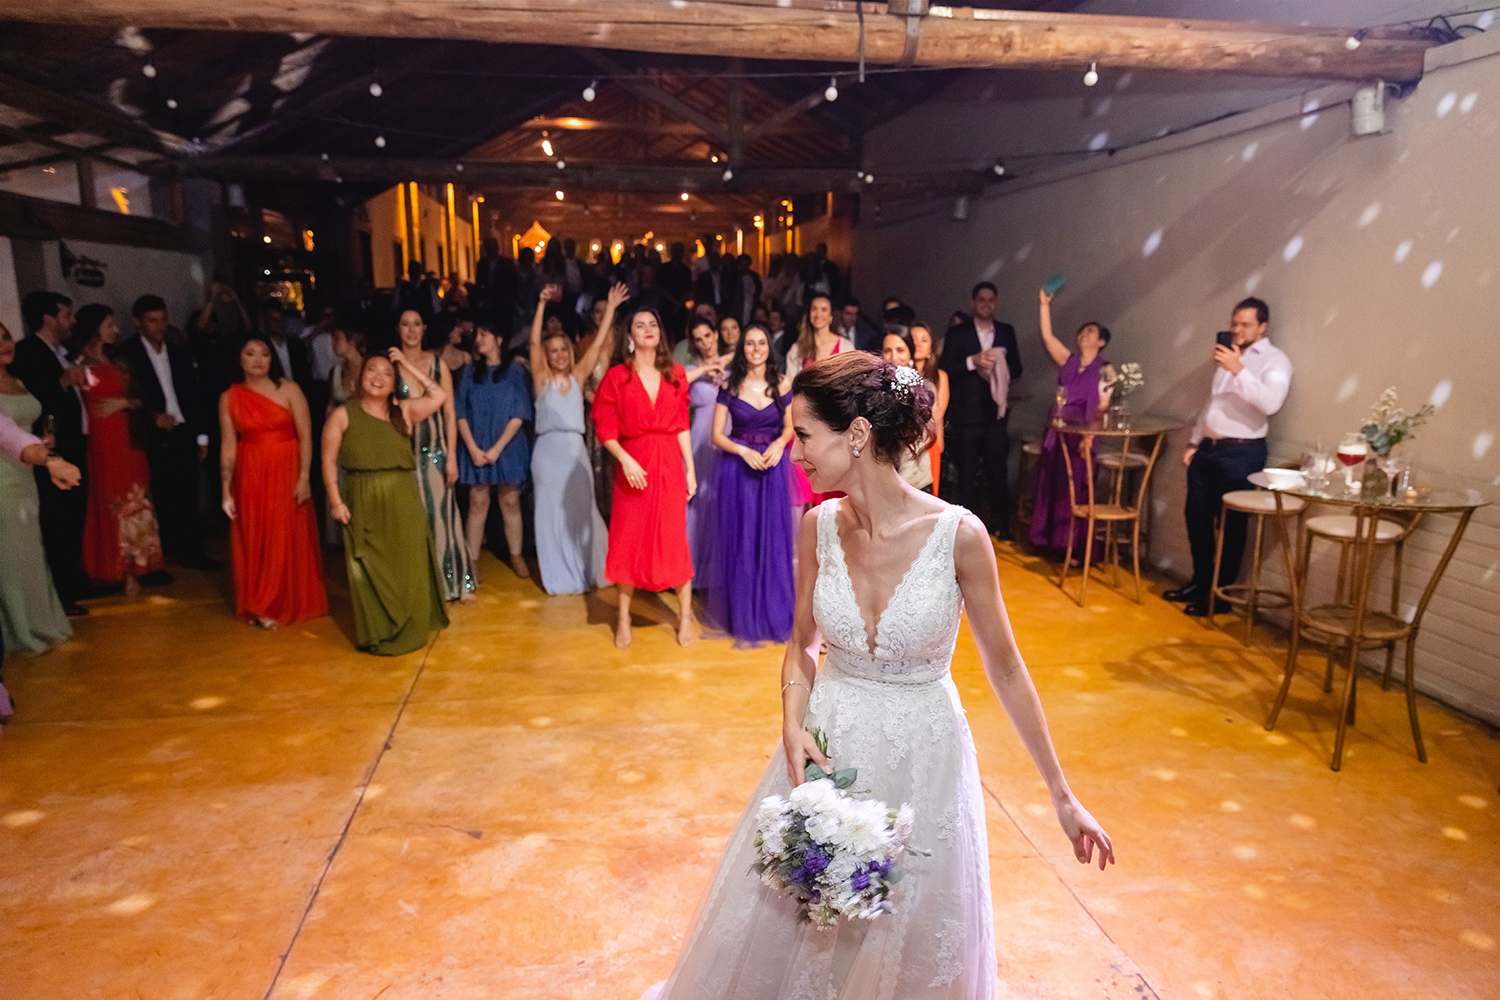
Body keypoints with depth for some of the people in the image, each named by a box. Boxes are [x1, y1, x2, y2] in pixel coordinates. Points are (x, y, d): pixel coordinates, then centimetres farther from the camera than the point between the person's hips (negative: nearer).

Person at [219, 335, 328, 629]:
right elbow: (228, 446, 2)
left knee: (290, 538, 4)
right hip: (250, 476, 2)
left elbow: (306, 436, -7)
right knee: (253, 539, 6)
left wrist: (304, 477, -15)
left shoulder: (289, 390, -3)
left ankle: (292, 603, 21)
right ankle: (259, 608, 20)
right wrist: (226, 491, -1)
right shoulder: (229, 398, 3)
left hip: (286, 472, -1)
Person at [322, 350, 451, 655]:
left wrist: (408, 366, 5)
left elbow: (439, 396, 3)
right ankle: (377, 635, 17)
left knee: (408, 568, 7)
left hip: (403, 502, 2)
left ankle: (409, 631, 22)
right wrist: (335, 501, -9)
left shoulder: (402, 412, 8)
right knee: (371, 571, 5)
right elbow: (329, 461, -1)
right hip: (364, 503, -2)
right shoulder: (343, 416, 1)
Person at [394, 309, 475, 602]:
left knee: (441, 513, 3)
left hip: (434, 450, 0)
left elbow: (450, 414, 2)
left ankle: (455, 581, 14)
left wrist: (451, 457, -3)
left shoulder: (438, 365, 3)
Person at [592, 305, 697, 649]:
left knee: (675, 539, 2)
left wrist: (690, 468, 5)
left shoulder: (675, 374, 8)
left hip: (669, 464, 1)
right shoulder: (617, 376, 1)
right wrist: (625, 460, -15)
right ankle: (623, 618, 19)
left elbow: (683, 426, 9)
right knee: (628, 541, 5)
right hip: (632, 463, -1)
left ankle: (685, 617, 15)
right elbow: (604, 427, -2)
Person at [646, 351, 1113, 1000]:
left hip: (921, 758, -3)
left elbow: (1005, 668, -8)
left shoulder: (958, 534, -19)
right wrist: (794, 728, -12)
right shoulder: (820, 527, -9)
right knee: (784, 934, 18)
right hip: (830, 750, 3)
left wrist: (1063, 798, -2)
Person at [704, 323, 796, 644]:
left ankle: (773, 611, 20)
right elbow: (717, 435, -1)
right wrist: (745, 452, -17)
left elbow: (790, 426, 10)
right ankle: (742, 614, 18)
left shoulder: (783, 384, 2)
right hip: (737, 466, -1)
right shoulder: (730, 386, -2)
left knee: (773, 540, 4)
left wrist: (779, 444, -11)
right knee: (739, 540, 4)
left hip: (773, 466, 1)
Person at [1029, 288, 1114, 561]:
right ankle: (1050, 541, 23)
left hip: (1081, 436, -5)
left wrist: (1105, 398, -26)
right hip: (1056, 433, 5)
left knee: (1074, 490, 0)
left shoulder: (1104, 371, -3)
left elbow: (1100, 409, -6)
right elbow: (1047, 336, 2)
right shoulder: (1068, 362, 8)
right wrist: (1045, 304, -2)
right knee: (1051, 487, 10)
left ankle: (1075, 548, 9)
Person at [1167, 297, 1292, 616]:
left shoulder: (1275, 360, -6)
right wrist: (1194, 442, 19)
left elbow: (1270, 403, -23)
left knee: (1231, 525, 0)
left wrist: (1238, 369, -26)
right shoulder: (1228, 357, 18)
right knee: (1197, 517, 11)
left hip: (1241, 453, -7)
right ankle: (1201, 581, 26)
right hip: (1208, 449, 7)